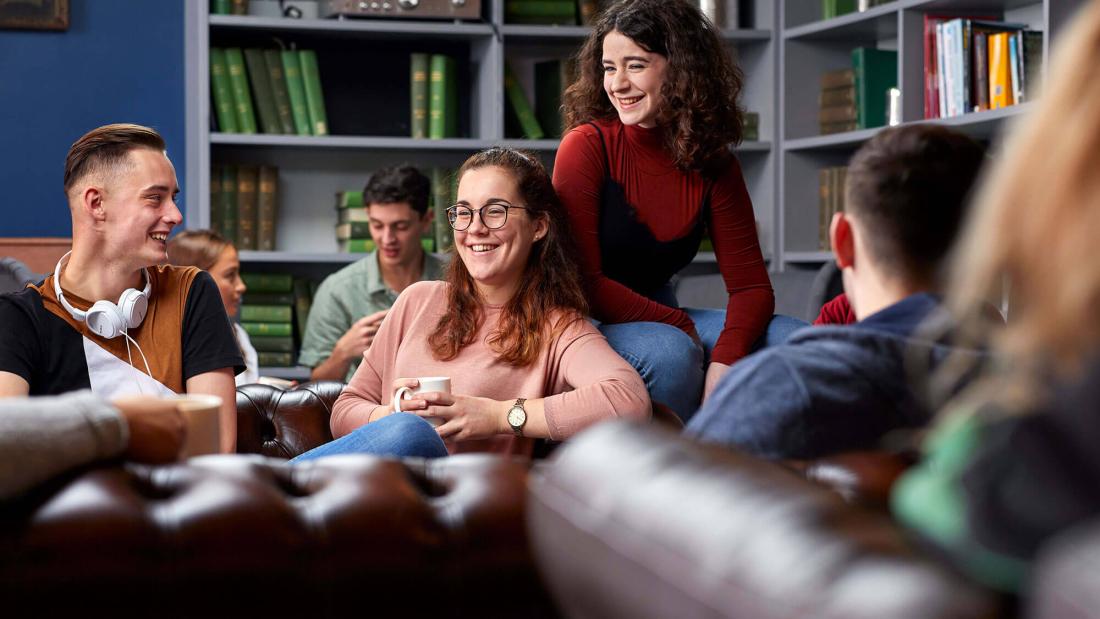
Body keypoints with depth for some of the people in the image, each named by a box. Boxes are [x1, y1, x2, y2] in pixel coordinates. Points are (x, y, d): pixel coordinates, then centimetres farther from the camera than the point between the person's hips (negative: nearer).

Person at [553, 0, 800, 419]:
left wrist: (723, 362, -25)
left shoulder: (713, 164, 0)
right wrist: (680, 325, -20)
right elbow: (581, 280, -17)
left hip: (659, 317, 5)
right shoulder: (587, 146, -13)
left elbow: (751, 285, -5)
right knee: (670, 350, -35)